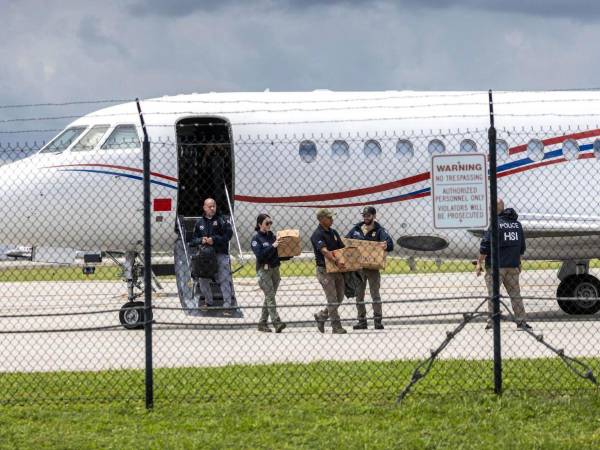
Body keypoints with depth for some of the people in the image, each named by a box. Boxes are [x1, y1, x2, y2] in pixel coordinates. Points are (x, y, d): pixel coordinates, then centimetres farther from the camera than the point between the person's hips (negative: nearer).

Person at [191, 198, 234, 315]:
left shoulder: (221, 220, 0)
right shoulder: (199, 223, 12)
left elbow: (228, 234, -9)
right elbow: (193, 239, 12)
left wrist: (214, 239, -17)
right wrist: (201, 240, -9)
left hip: (221, 254, -4)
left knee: (224, 280, -9)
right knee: (203, 280, 10)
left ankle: (227, 306, -8)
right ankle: (209, 302, 29)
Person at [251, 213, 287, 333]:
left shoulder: (272, 236, 13)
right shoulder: (256, 239, -5)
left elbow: (279, 252, 16)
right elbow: (260, 255, -18)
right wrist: (272, 246, -23)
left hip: (275, 269, 6)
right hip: (264, 270, -6)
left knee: (269, 297, 8)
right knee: (270, 296, -13)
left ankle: (262, 323, 15)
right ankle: (277, 323, -21)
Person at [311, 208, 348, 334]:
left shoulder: (333, 232, 12)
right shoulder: (317, 235, -13)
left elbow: (342, 248, 12)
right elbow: (324, 251, -27)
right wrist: (336, 261, -40)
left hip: (337, 269, 8)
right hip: (324, 270, -8)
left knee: (339, 298, 11)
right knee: (332, 300, -6)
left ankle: (321, 316, 28)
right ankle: (337, 328, -1)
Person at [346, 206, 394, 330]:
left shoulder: (379, 230, -2)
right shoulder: (356, 229, 9)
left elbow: (390, 244, -16)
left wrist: (386, 246, -40)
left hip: (373, 267, -4)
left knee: (375, 294, -3)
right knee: (359, 295, 7)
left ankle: (378, 320, 1)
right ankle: (362, 321, 13)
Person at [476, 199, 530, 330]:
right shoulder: (517, 224, 10)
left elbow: (485, 246, -14)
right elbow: (522, 247, 18)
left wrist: (479, 263, -7)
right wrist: (518, 262, 27)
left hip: (495, 266, -6)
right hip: (513, 266, 6)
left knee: (493, 294, 1)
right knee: (515, 294, 11)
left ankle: (492, 321, 0)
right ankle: (521, 321, 10)